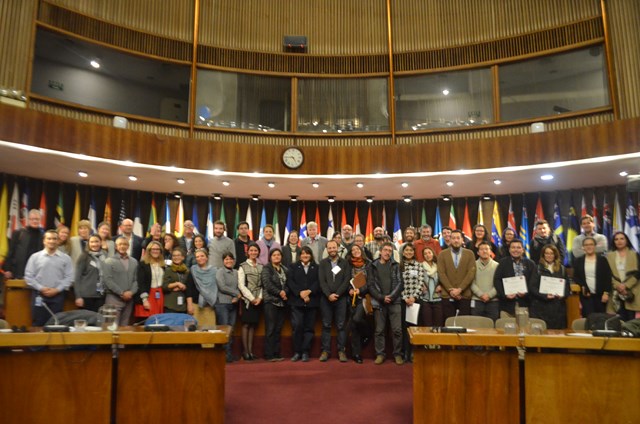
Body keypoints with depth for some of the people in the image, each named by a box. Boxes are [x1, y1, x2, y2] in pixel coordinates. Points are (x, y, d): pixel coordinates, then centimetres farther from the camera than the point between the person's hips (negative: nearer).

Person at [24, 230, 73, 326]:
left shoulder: (65, 258, 4)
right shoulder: (35, 257, 4)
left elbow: (69, 277, 0)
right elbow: (28, 277, 1)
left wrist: (57, 289, -11)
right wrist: (41, 288, -9)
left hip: (57, 296, 0)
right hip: (39, 295, 0)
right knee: (37, 324, 4)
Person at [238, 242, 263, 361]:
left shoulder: (261, 267, 9)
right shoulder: (243, 267, 0)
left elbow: (263, 284, 5)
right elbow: (241, 285, -6)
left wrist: (260, 298, -8)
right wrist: (252, 298, -11)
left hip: (258, 300, 3)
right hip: (247, 299, -3)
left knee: (253, 325, 6)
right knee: (246, 324, -2)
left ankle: (250, 350, 11)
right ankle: (245, 350, 5)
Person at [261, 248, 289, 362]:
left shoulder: (285, 269, 15)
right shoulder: (266, 268, 0)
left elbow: (288, 284, 7)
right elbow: (267, 284, -11)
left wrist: (285, 292, -12)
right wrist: (279, 293, -13)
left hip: (282, 302, 5)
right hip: (271, 301, -5)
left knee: (278, 329, 6)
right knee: (270, 329, -5)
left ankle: (277, 353, 11)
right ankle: (269, 355, 0)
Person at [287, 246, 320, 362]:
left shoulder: (316, 267, 13)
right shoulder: (293, 267, 14)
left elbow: (318, 282, 0)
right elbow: (289, 282, 1)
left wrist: (309, 291, -15)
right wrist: (300, 293, -12)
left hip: (312, 301, 1)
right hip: (296, 301, 0)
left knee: (309, 327, 1)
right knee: (297, 325, -9)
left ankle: (305, 352, 8)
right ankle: (297, 352, 1)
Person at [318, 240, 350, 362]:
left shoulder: (344, 263, 8)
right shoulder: (323, 263, 8)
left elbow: (346, 280, -1)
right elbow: (322, 281, 0)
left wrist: (337, 294, -10)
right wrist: (329, 294, -12)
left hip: (341, 298, 0)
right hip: (326, 298, 1)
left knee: (341, 325, 1)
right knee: (326, 325, 3)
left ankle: (341, 351, 6)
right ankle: (325, 350, 8)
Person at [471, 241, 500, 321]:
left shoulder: (497, 265, 5)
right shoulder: (474, 265, 4)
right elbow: (472, 283, -2)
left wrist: (489, 295, -12)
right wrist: (481, 294, -13)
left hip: (493, 301, 0)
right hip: (477, 301, 0)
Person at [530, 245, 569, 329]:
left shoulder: (561, 269, 15)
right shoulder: (538, 268, 2)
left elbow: (567, 286, 14)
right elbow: (532, 287, -4)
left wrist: (563, 295, -6)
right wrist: (544, 296, -17)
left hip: (558, 306, 3)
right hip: (541, 307, -3)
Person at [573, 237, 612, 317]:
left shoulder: (602, 259, 4)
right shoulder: (578, 261, 8)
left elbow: (608, 277, 1)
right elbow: (575, 277, 7)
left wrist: (606, 293, -7)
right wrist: (582, 287, -9)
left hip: (600, 295, 0)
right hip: (586, 295, 0)